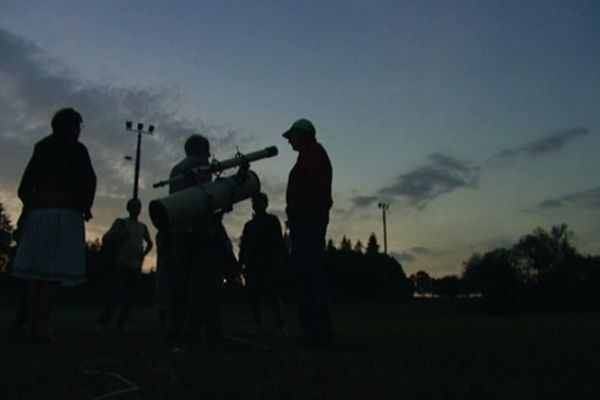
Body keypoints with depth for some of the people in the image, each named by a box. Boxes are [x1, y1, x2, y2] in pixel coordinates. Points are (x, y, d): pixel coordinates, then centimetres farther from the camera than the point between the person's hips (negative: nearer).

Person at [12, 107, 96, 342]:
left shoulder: (41, 149, 19)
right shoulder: (76, 149, 2)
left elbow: (24, 186, 16)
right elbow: (88, 181, -9)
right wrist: (85, 207, 5)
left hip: (37, 212, 6)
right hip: (65, 212, -6)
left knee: (37, 270, 5)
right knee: (55, 272, -8)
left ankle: (32, 325, 4)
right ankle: (42, 327, -13)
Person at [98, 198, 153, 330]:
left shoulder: (142, 227, 17)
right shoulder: (121, 222, 6)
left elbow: (150, 243, 31)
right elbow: (105, 238, 0)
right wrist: (121, 235, -13)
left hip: (136, 266, 4)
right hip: (122, 263, -4)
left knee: (129, 295, 1)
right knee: (116, 293, -15)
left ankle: (121, 325, 3)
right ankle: (103, 322, -12)